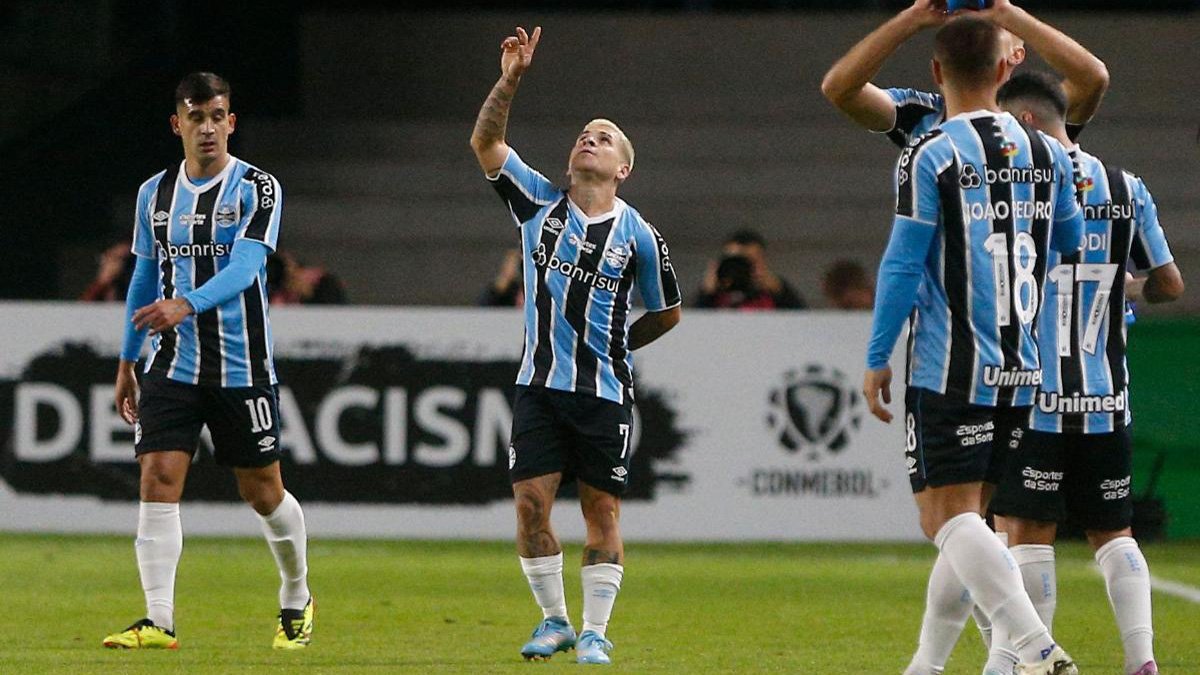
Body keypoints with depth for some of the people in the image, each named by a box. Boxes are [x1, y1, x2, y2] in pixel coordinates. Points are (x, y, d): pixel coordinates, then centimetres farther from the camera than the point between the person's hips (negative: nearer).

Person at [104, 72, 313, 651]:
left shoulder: (257, 189, -7)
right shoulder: (154, 193, 8)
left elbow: (245, 266, -22)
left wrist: (187, 305, -38)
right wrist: (126, 362, 17)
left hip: (242, 369, -3)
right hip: (172, 365, 3)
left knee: (263, 491, 6)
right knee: (158, 479, -12)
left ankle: (297, 601, 29)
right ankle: (159, 620, -14)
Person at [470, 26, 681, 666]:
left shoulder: (637, 235, -1)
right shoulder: (540, 203, 4)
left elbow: (666, 312, 12)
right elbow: (484, 143, -3)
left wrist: (615, 347, 11)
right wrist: (509, 81, -13)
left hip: (604, 393, -2)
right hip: (539, 386, 2)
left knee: (602, 511, 1)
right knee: (530, 502, -4)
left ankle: (595, 632, 9)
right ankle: (554, 620, 12)